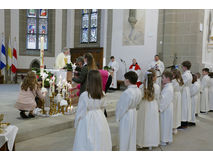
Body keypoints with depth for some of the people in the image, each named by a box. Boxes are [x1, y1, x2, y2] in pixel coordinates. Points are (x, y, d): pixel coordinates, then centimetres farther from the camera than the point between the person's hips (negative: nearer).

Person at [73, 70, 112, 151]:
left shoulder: (84, 95, -20)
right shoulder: (102, 95, -8)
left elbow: (80, 112, -12)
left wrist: (76, 124, 2)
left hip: (87, 120, -4)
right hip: (100, 119, 4)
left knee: (87, 145, 8)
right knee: (100, 143, 16)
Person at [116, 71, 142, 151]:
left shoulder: (127, 93, -27)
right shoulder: (138, 91, -3)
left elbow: (123, 108, -20)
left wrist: (118, 117, -7)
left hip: (126, 115, -8)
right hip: (134, 113, 8)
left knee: (125, 136, 6)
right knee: (132, 135, 20)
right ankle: (132, 149, 33)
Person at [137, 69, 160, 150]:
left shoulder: (142, 86, -11)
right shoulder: (157, 87, -11)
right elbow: (157, 99, 0)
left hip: (143, 107, 1)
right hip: (153, 108, -1)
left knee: (143, 125, 13)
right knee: (151, 125, 10)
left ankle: (142, 142, 22)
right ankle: (151, 143, 19)